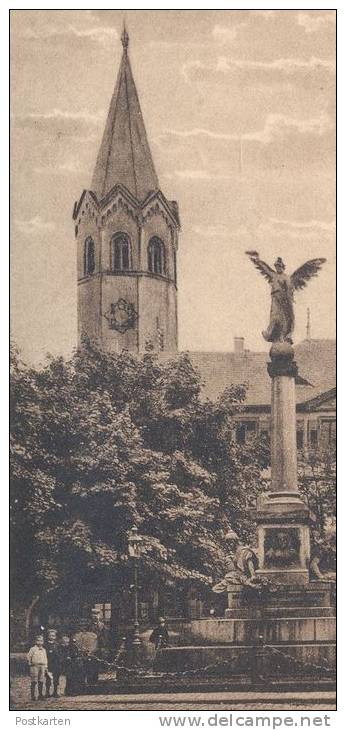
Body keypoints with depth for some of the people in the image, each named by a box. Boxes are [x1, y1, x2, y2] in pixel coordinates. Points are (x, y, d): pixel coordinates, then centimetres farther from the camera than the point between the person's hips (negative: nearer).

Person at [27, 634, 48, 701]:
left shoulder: (44, 650, 16)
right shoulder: (33, 649, -1)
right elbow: (28, 657, -1)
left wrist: (46, 667, 15)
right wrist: (30, 664, -3)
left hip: (42, 666, 5)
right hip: (35, 666, -5)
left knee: (41, 681, 5)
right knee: (34, 682, -5)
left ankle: (40, 695, 11)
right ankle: (33, 695, -3)